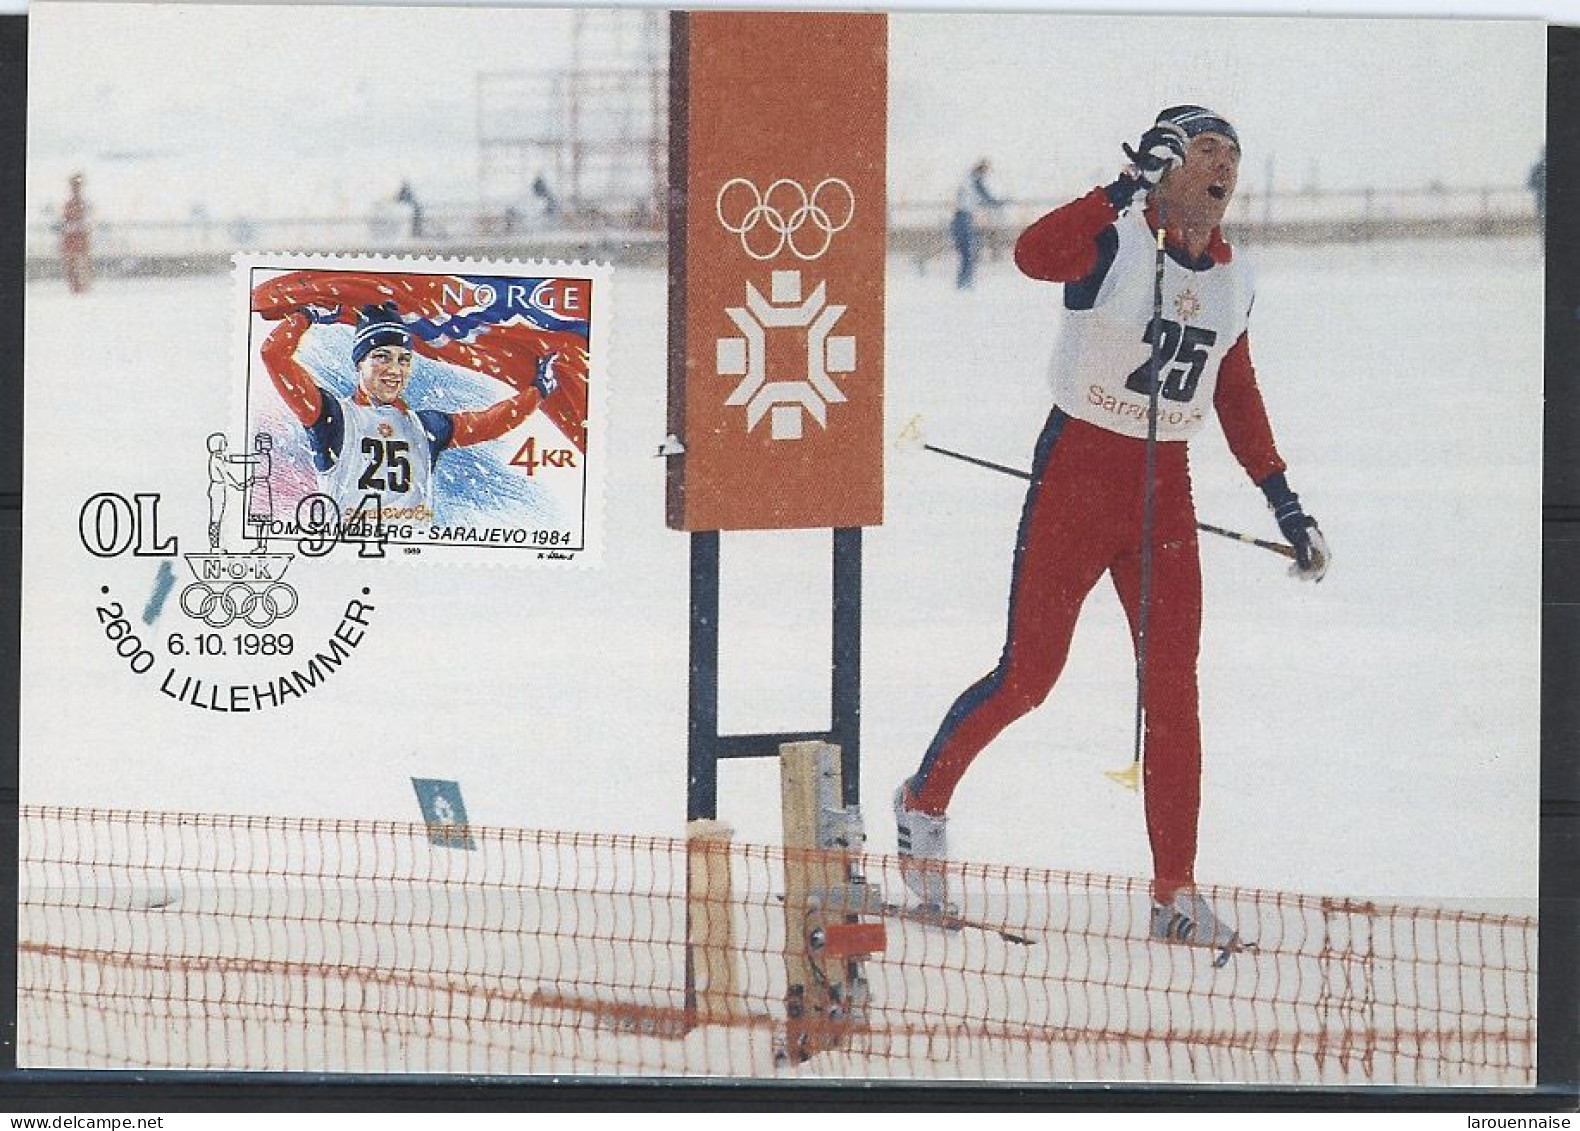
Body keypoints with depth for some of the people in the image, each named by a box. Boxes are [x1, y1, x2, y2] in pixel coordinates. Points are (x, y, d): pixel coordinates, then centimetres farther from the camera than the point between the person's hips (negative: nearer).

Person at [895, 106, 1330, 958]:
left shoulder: (1231, 280, 7)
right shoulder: (1115, 239, -12)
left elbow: (1237, 396, 19)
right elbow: (1034, 254, -33)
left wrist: (1283, 501, 16)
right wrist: (1129, 186, -39)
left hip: (1164, 489, 5)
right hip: (1078, 469, -5)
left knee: (1173, 692, 2)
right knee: (1028, 673, -1)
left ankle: (1175, 896, 8)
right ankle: (925, 802, 24)